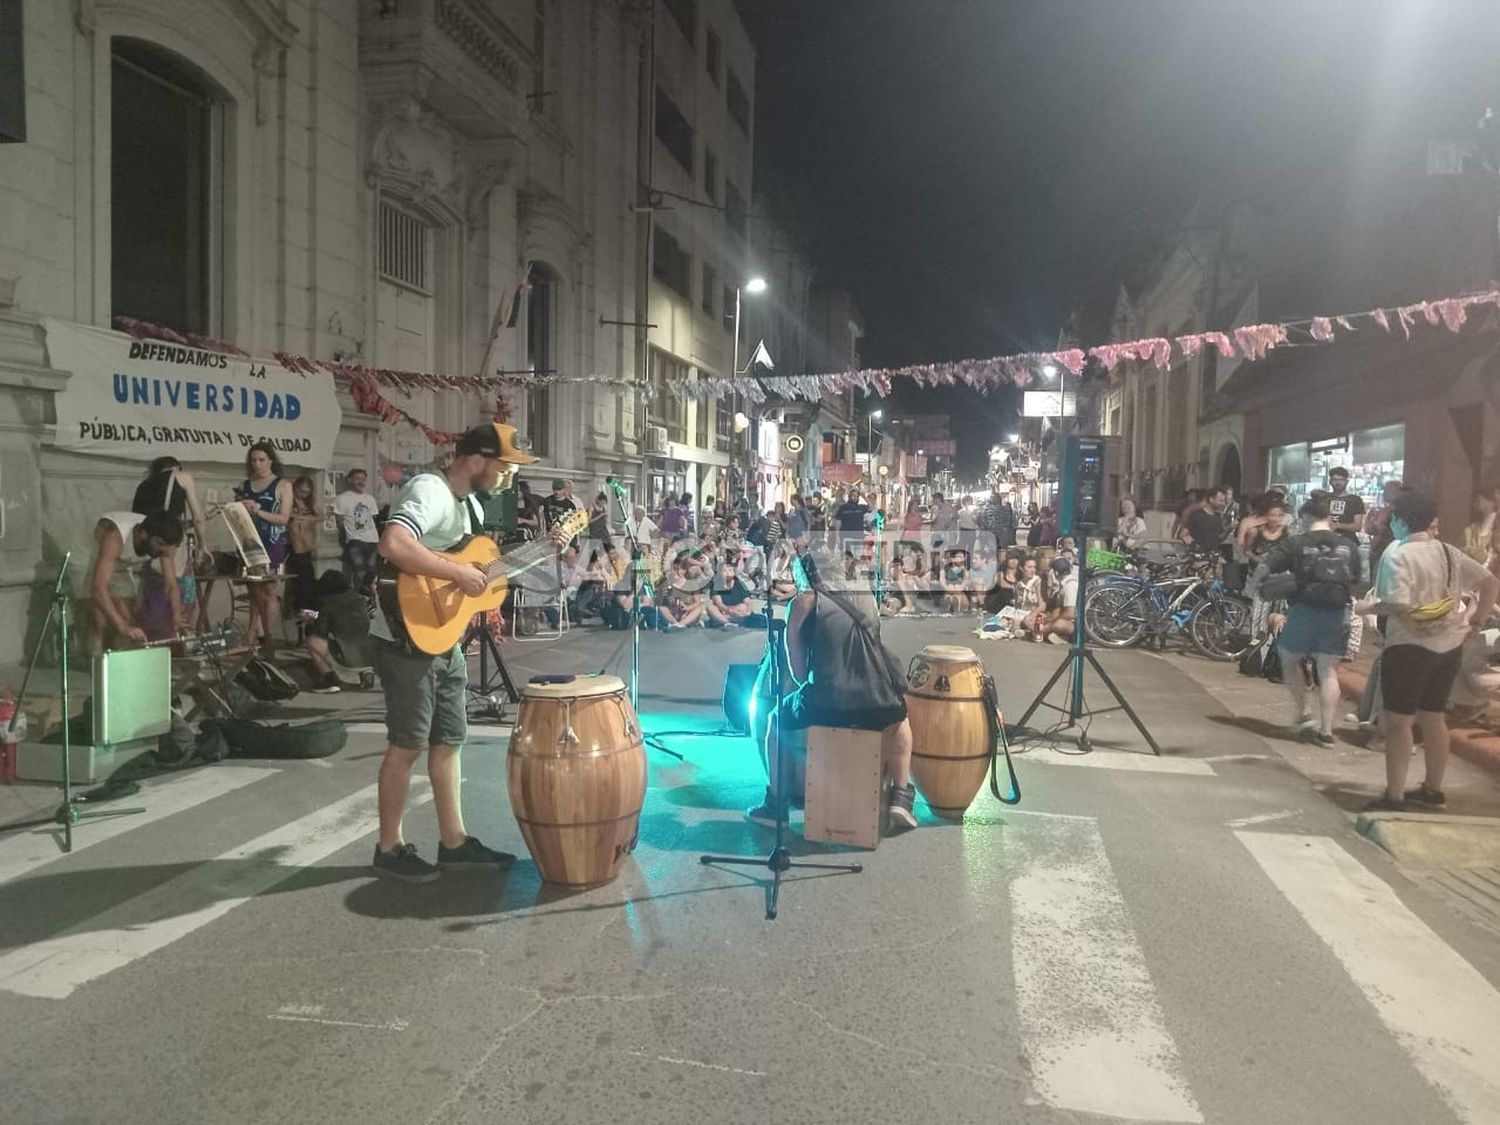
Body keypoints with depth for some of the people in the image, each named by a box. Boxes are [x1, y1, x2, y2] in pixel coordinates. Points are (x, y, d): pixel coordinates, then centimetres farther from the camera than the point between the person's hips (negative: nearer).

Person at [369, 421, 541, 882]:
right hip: (408, 638, -10)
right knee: (408, 745, 1)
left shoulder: (468, 502, 12)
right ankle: (390, 848, 15)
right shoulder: (430, 491, -20)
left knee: (447, 740, 13)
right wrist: (460, 574, -31)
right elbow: (393, 544, -38)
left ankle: (453, 841, 23)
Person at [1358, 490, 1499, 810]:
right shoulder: (1448, 552, 9)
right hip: (1449, 646, 7)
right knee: (1433, 717, 18)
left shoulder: (1397, 554, -13)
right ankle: (1432, 790, 29)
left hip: (1410, 646, -7)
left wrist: (1368, 607, -8)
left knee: (1398, 722, -1)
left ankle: (1393, 797, 2)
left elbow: (1398, 605, -24)